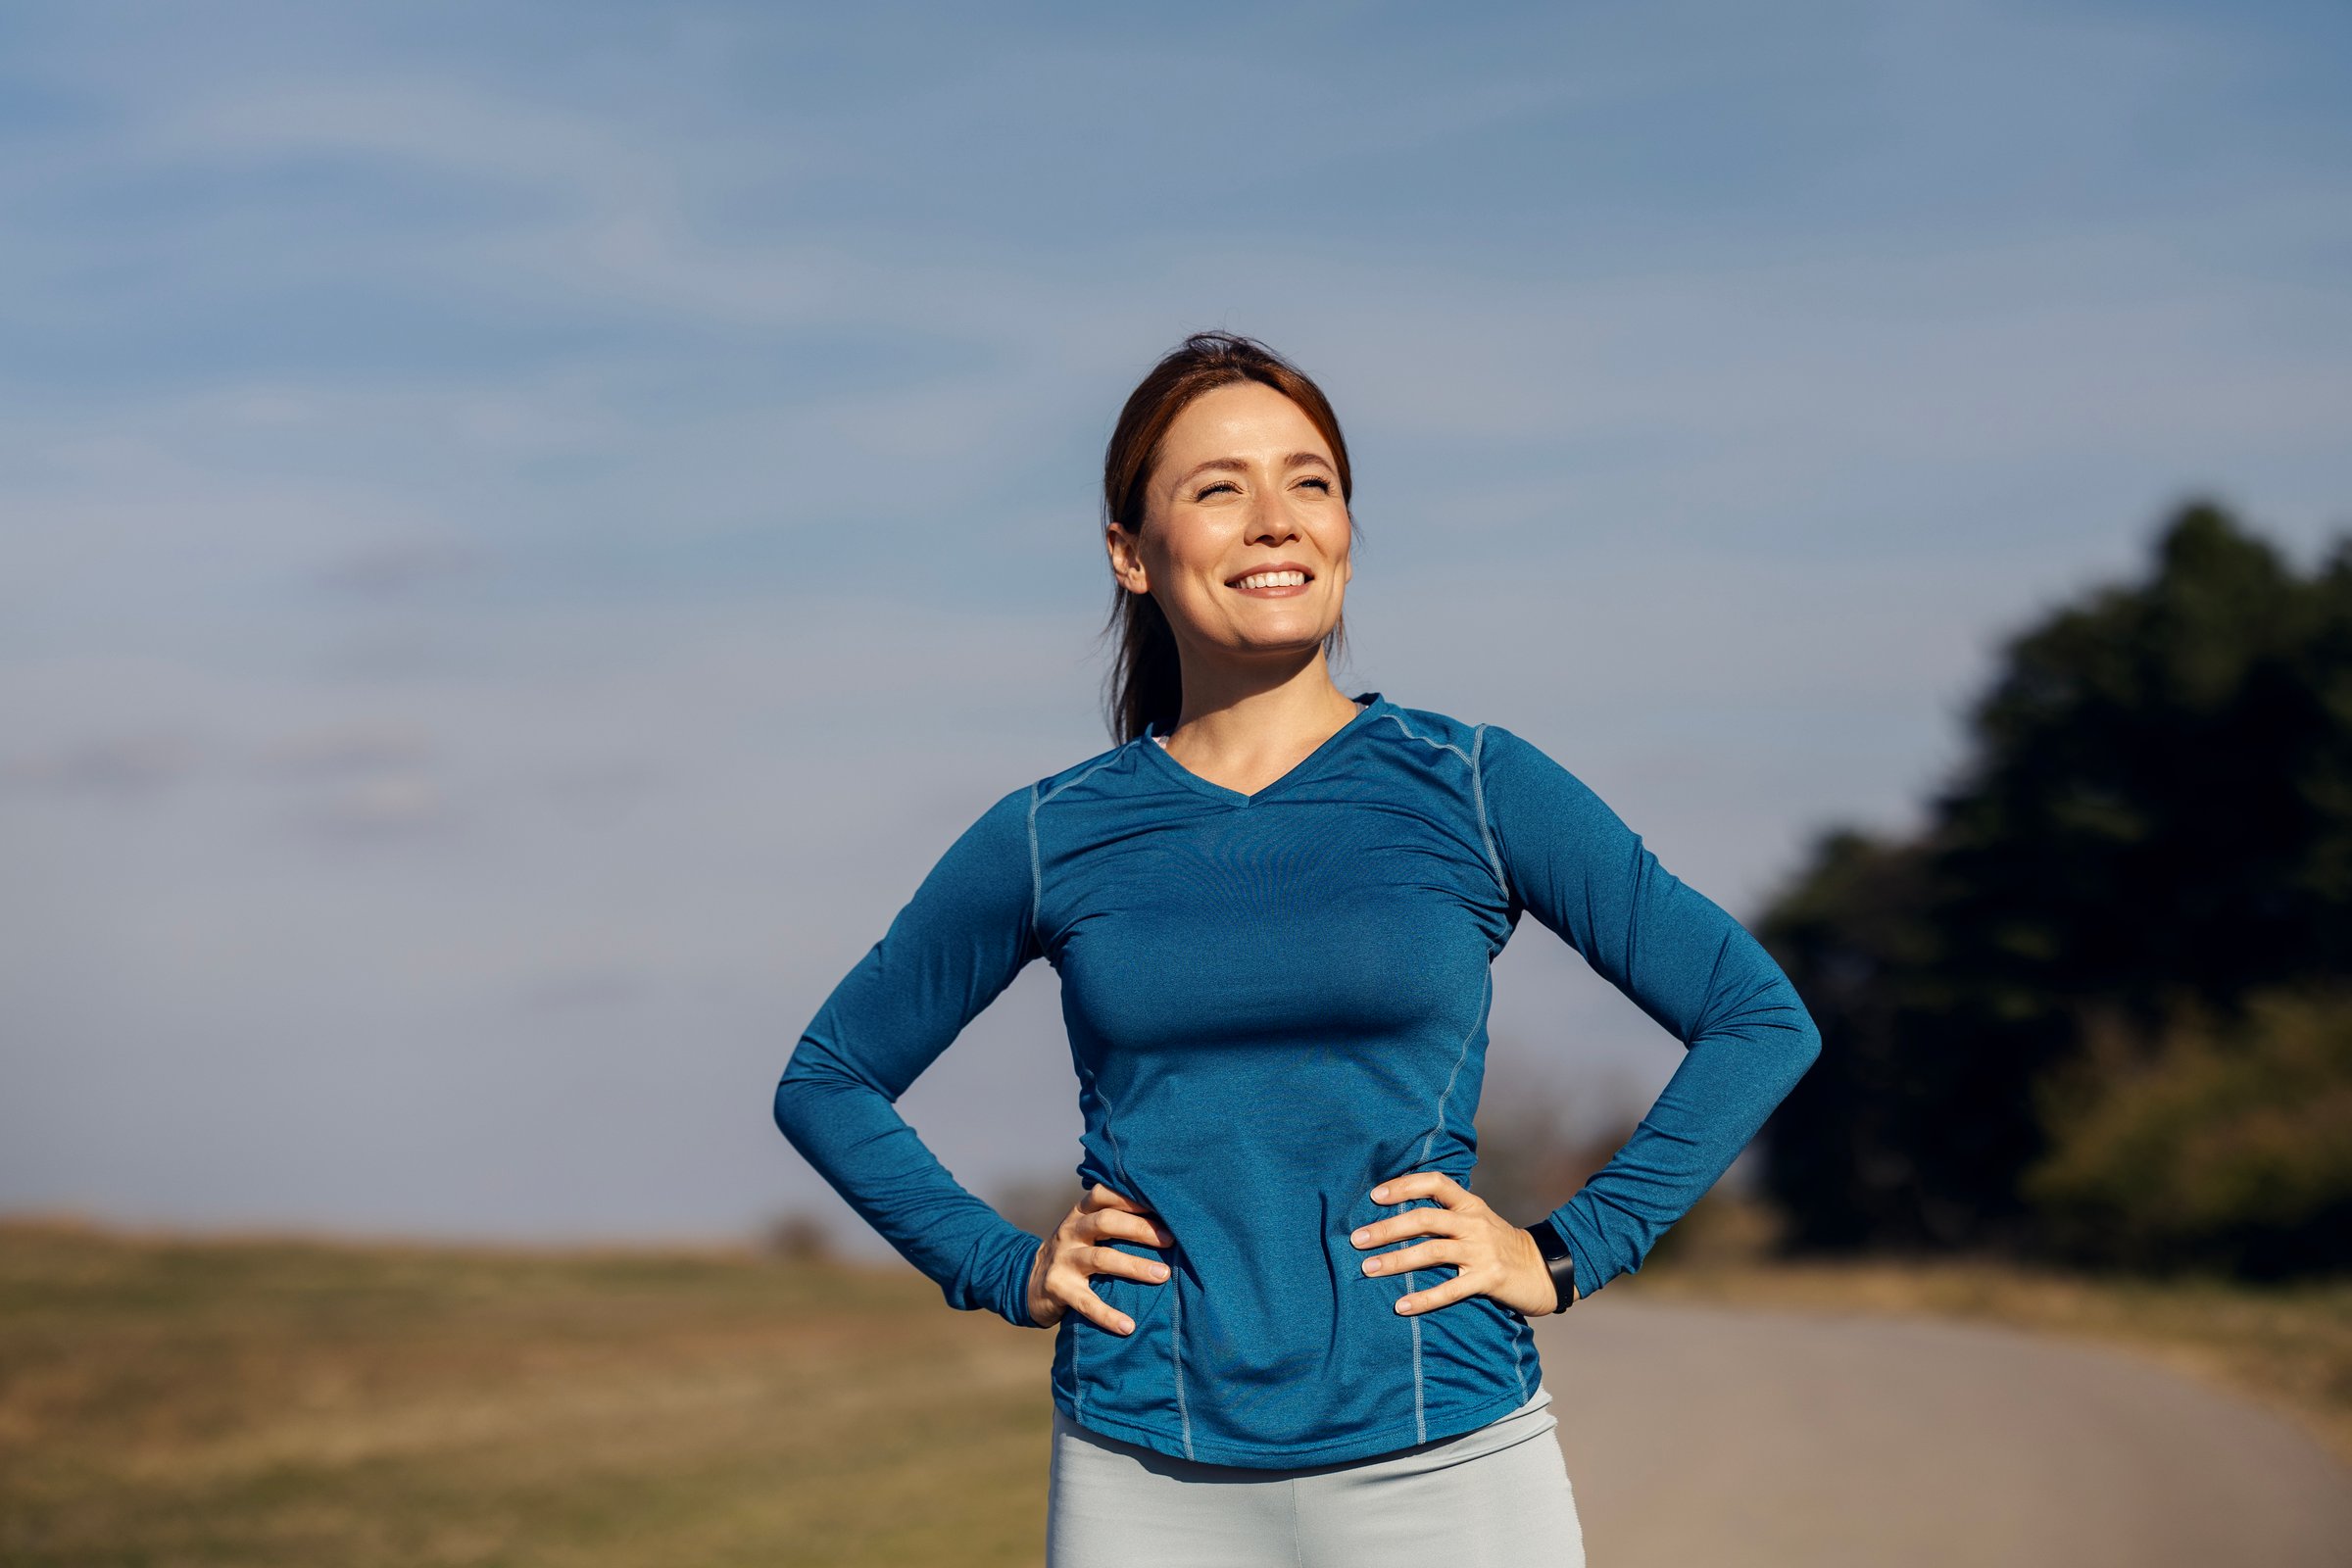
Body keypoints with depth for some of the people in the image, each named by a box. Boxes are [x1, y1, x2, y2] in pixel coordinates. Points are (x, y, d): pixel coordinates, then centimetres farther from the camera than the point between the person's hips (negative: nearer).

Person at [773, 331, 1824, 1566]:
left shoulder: (1469, 789, 2)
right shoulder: (1052, 838, 5)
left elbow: (1760, 1018, 5)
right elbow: (829, 1082, 19)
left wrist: (1567, 1253, -1)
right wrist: (1004, 1270, 6)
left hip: (1438, 1462, -1)